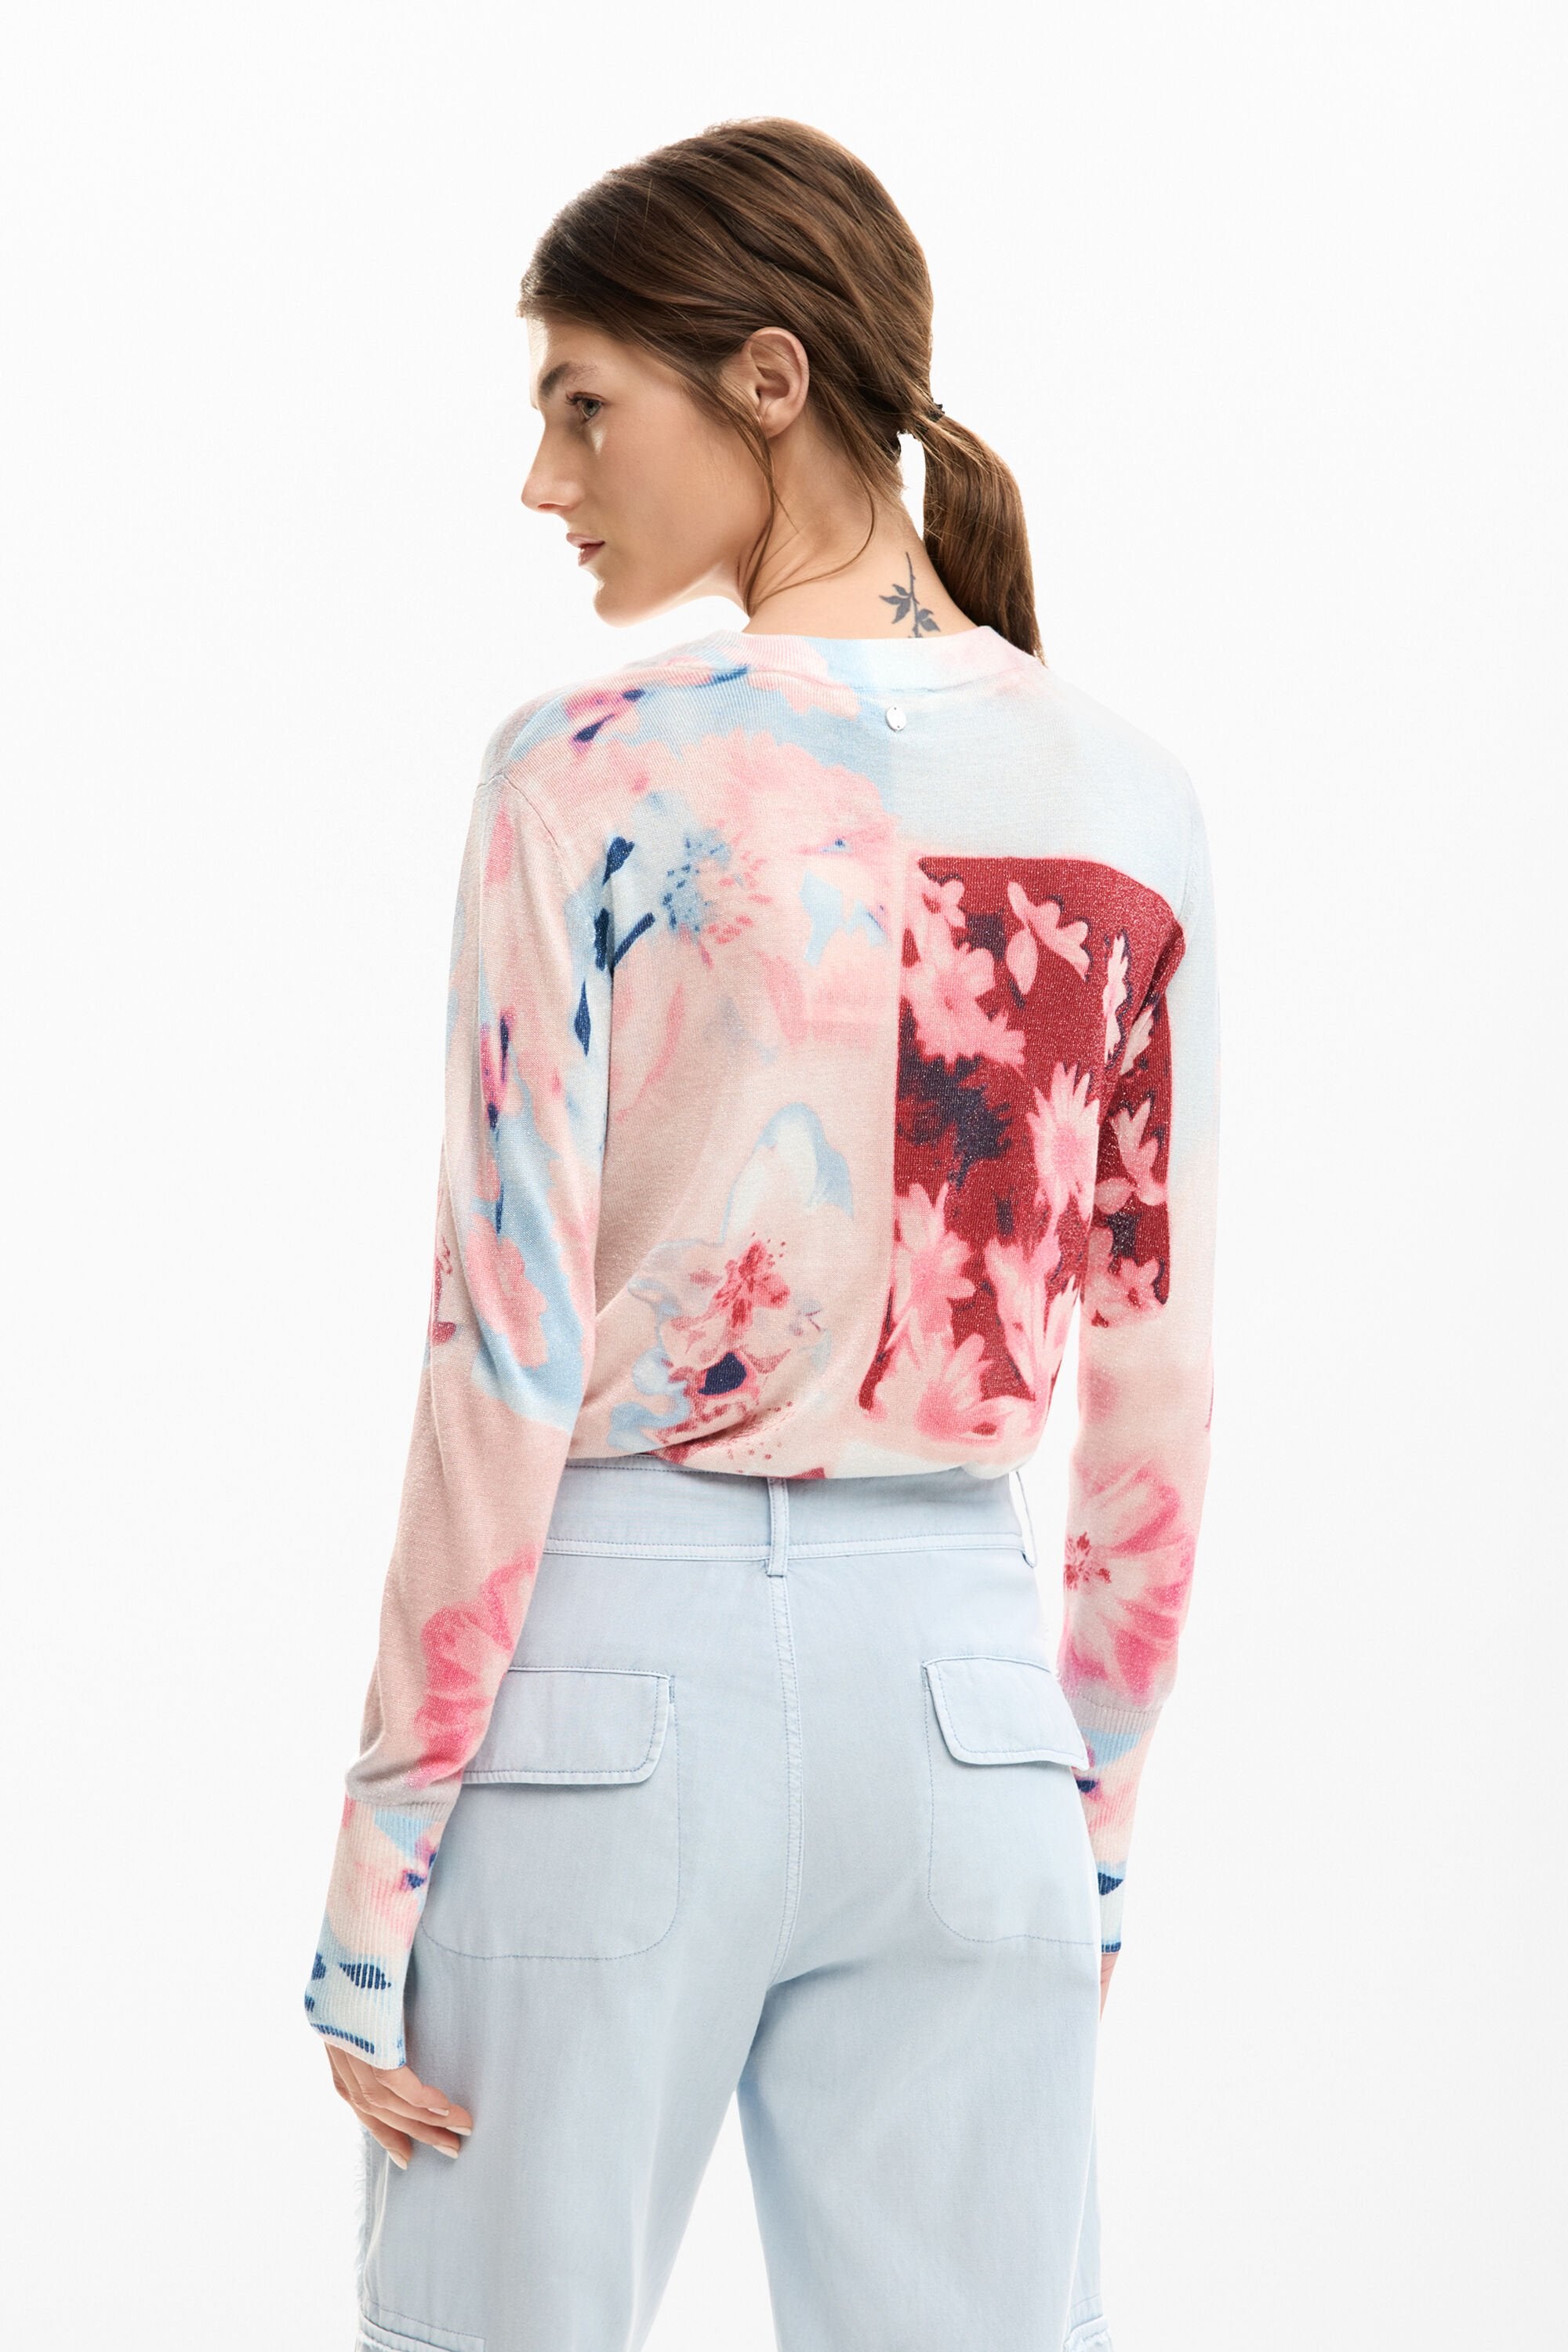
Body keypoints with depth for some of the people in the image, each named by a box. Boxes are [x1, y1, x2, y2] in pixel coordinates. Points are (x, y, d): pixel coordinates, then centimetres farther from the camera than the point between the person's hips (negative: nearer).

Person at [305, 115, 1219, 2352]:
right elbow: (1159, 1386, 8)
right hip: (968, 1682, 4)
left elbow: (509, 1353, -11)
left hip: (620, 1674, -4)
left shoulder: (599, 773, -10)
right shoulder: (1135, 801, 5)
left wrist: (378, 1877, -6)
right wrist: (1102, 1810, 17)